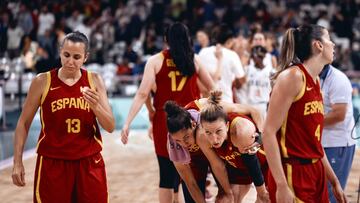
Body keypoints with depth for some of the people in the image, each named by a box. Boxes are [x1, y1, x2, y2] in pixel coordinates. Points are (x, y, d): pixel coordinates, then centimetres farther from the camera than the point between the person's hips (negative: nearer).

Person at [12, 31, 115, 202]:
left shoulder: (94, 81, 1)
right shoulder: (42, 82, -4)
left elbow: (110, 127, 0)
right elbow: (24, 122, 3)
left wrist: (96, 107, -20)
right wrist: (17, 162, -3)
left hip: (89, 163, 2)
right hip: (52, 163, -2)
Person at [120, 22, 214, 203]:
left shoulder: (156, 61, -2)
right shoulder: (194, 60, 5)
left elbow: (142, 94, -10)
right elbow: (212, 88, 16)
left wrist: (127, 123, -10)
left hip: (165, 120, -2)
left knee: (167, 174, 3)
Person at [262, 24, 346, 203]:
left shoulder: (315, 81, 13)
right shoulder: (293, 76, -12)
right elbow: (269, 132, -18)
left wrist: (334, 181, 22)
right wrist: (281, 185, -23)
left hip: (316, 173, 9)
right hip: (293, 174, -8)